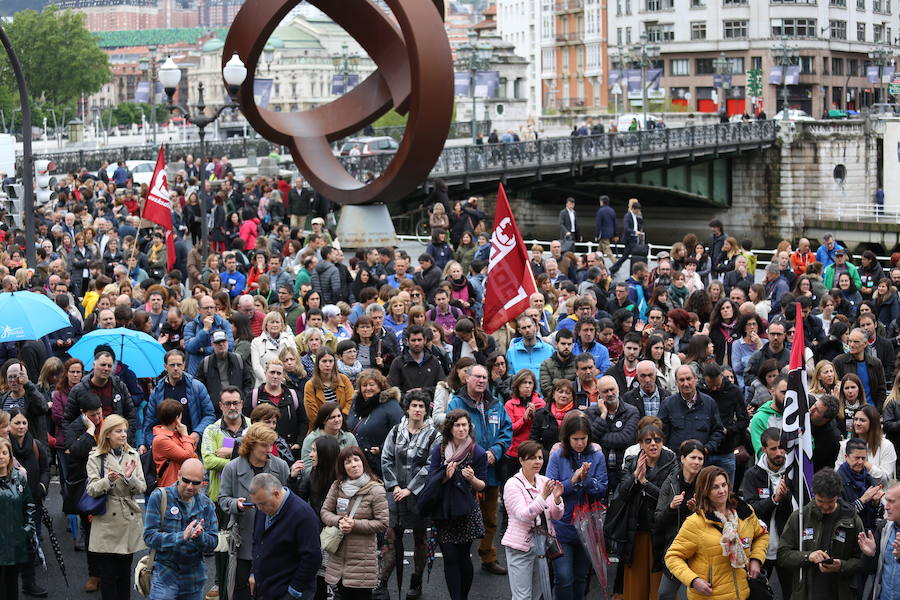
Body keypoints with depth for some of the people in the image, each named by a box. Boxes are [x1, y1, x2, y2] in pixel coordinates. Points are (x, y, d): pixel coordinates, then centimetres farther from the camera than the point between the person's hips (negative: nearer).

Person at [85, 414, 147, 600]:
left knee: (125, 571, 9)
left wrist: (130, 477, -17)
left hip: (129, 520, 3)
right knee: (108, 572, 0)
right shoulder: (96, 458, -1)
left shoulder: (133, 455, 8)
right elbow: (92, 490, -9)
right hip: (107, 521, -3)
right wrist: (108, 480, -27)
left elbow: (142, 488, 3)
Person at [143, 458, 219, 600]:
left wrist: (199, 536, -20)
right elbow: (149, 537, -13)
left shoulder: (206, 505, 6)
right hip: (165, 572, -4)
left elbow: (213, 543, 3)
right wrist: (182, 536, -25)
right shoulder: (159, 497, -6)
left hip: (195, 577, 4)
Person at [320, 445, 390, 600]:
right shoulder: (337, 486, 4)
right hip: (339, 555, 5)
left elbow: (383, 523, -10)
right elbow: (325, 512, 9)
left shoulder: (375, 490, -10)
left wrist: (355, 525, -17)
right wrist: (339, 521, -12)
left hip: (363, 557, -4)